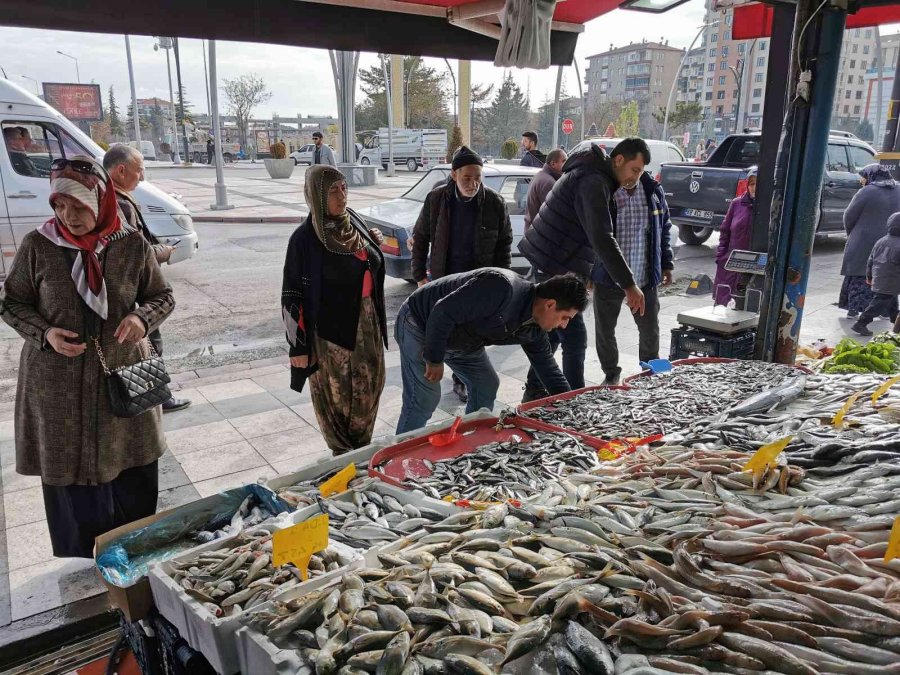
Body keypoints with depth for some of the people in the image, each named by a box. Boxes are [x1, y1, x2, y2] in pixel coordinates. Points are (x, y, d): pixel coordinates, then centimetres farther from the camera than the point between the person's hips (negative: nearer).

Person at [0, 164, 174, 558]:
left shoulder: (132, 245, -5)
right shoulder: (38, 245, -5)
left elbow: (162, 297, 6)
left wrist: (142, 319, -16)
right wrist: (44, 334, -13)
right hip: (58, 381, 0)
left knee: (133, 474, 10)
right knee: (68, 472, 9)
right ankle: (81, 567, 29)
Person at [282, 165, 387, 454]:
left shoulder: (356, 224, 3)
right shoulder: (304, 238, -15)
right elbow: (292, 295, -14)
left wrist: (375, 245, 4)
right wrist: (298, 346, -14)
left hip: (366, 326, 6)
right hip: (330, 331, -6)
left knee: (369, 389, 15)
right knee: (336, 396, 8)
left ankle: (363, 449, 35)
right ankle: (343, 455, 27)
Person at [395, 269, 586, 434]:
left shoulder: (534, 330, -6)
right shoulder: (502, 287, -36)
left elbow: (549, 370, 7)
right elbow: (443, 312, -34)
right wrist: (434, 359, -25)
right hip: (420, 325, -9)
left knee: (487, 385, 9)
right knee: (425, 400, -12)